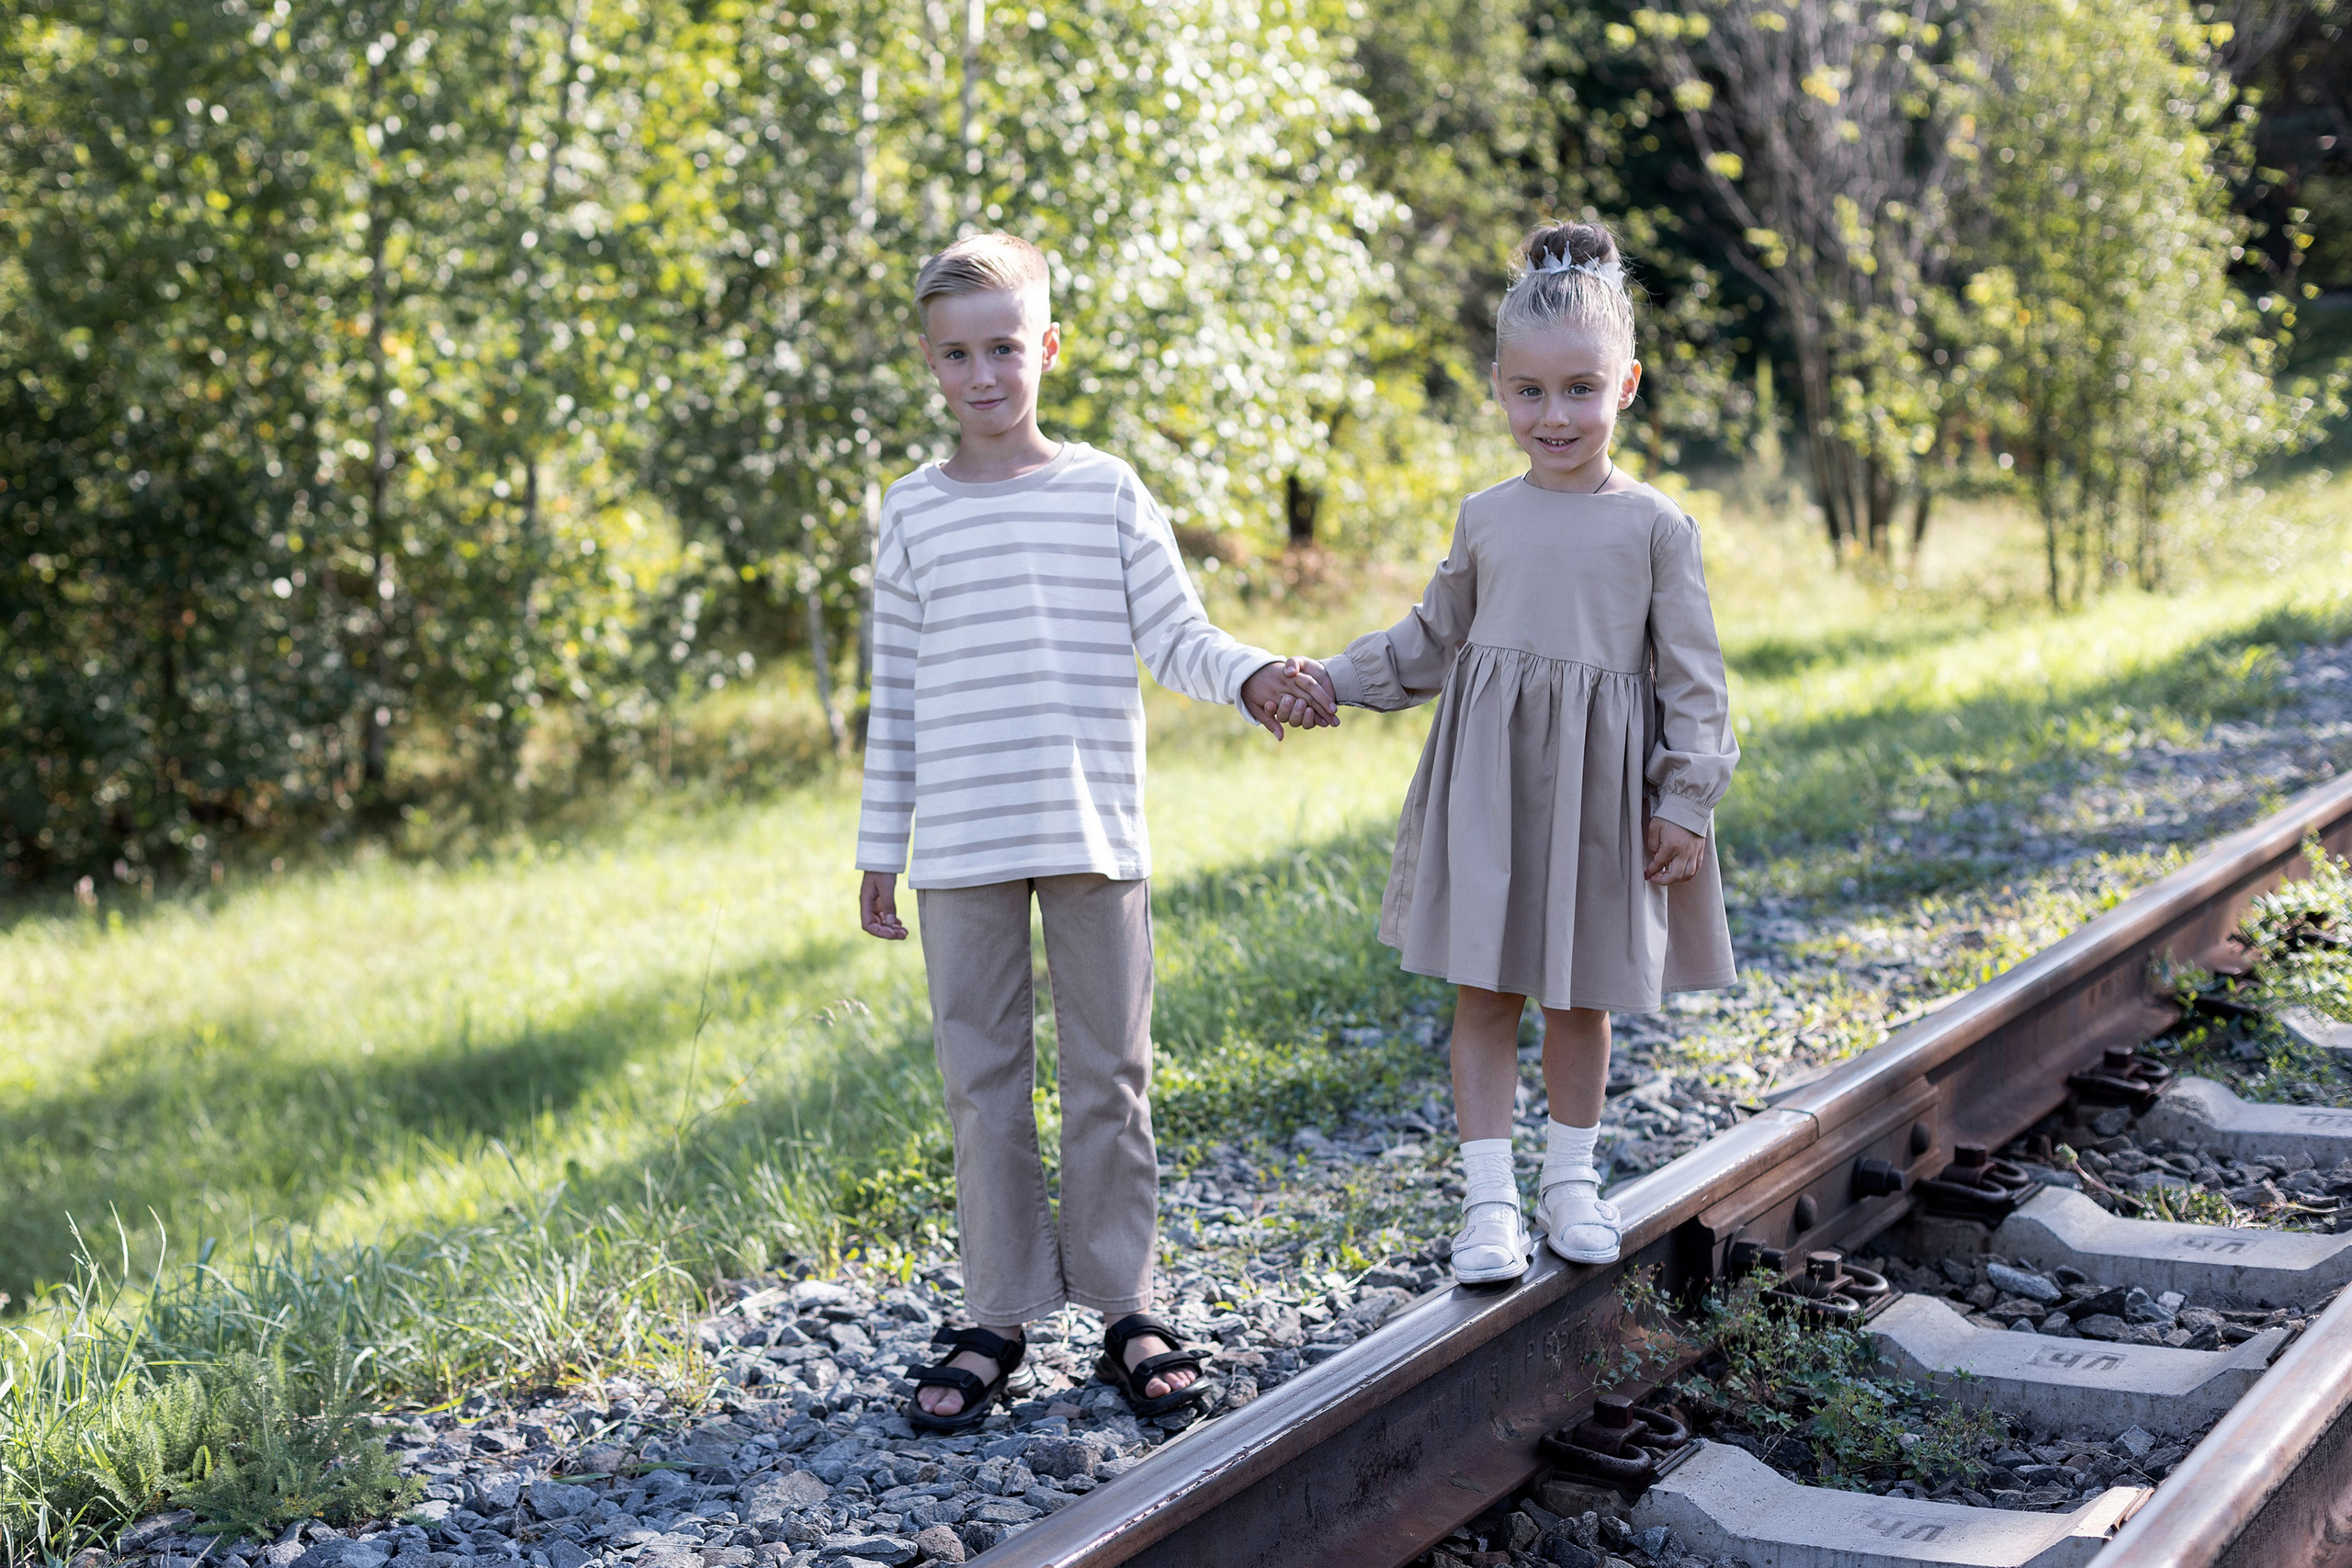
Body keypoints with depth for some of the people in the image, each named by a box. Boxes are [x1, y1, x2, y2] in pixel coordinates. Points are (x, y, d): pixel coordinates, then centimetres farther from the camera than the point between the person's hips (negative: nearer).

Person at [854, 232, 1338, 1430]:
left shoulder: (1106, 492, 3)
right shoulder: (913, 513, 6)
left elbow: (1177, 638, 0)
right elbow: (894, 695, 8)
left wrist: (1253, 678, -21)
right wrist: (879, 850, 8)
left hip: (1094, 835, 0)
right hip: (960, 846, 1)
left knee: (1110, 1073, 6)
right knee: (983, 1082, 5)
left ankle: (1124, 1307, 17)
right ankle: (997, 1320, 15)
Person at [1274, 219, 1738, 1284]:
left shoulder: (1654, 526, -3)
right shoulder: (1486, 518, 6)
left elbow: (1692, 676, -2)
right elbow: (1434, 640, 16)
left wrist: (1687, 802, -6)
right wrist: (1333, 681, 4)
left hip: (1601, 777, -1)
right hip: (1489, 772, 2)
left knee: (1583, 994, 11)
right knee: (1485, 989, 1)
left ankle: (1572, 1175, 28)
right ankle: (1490, 1197, 7)